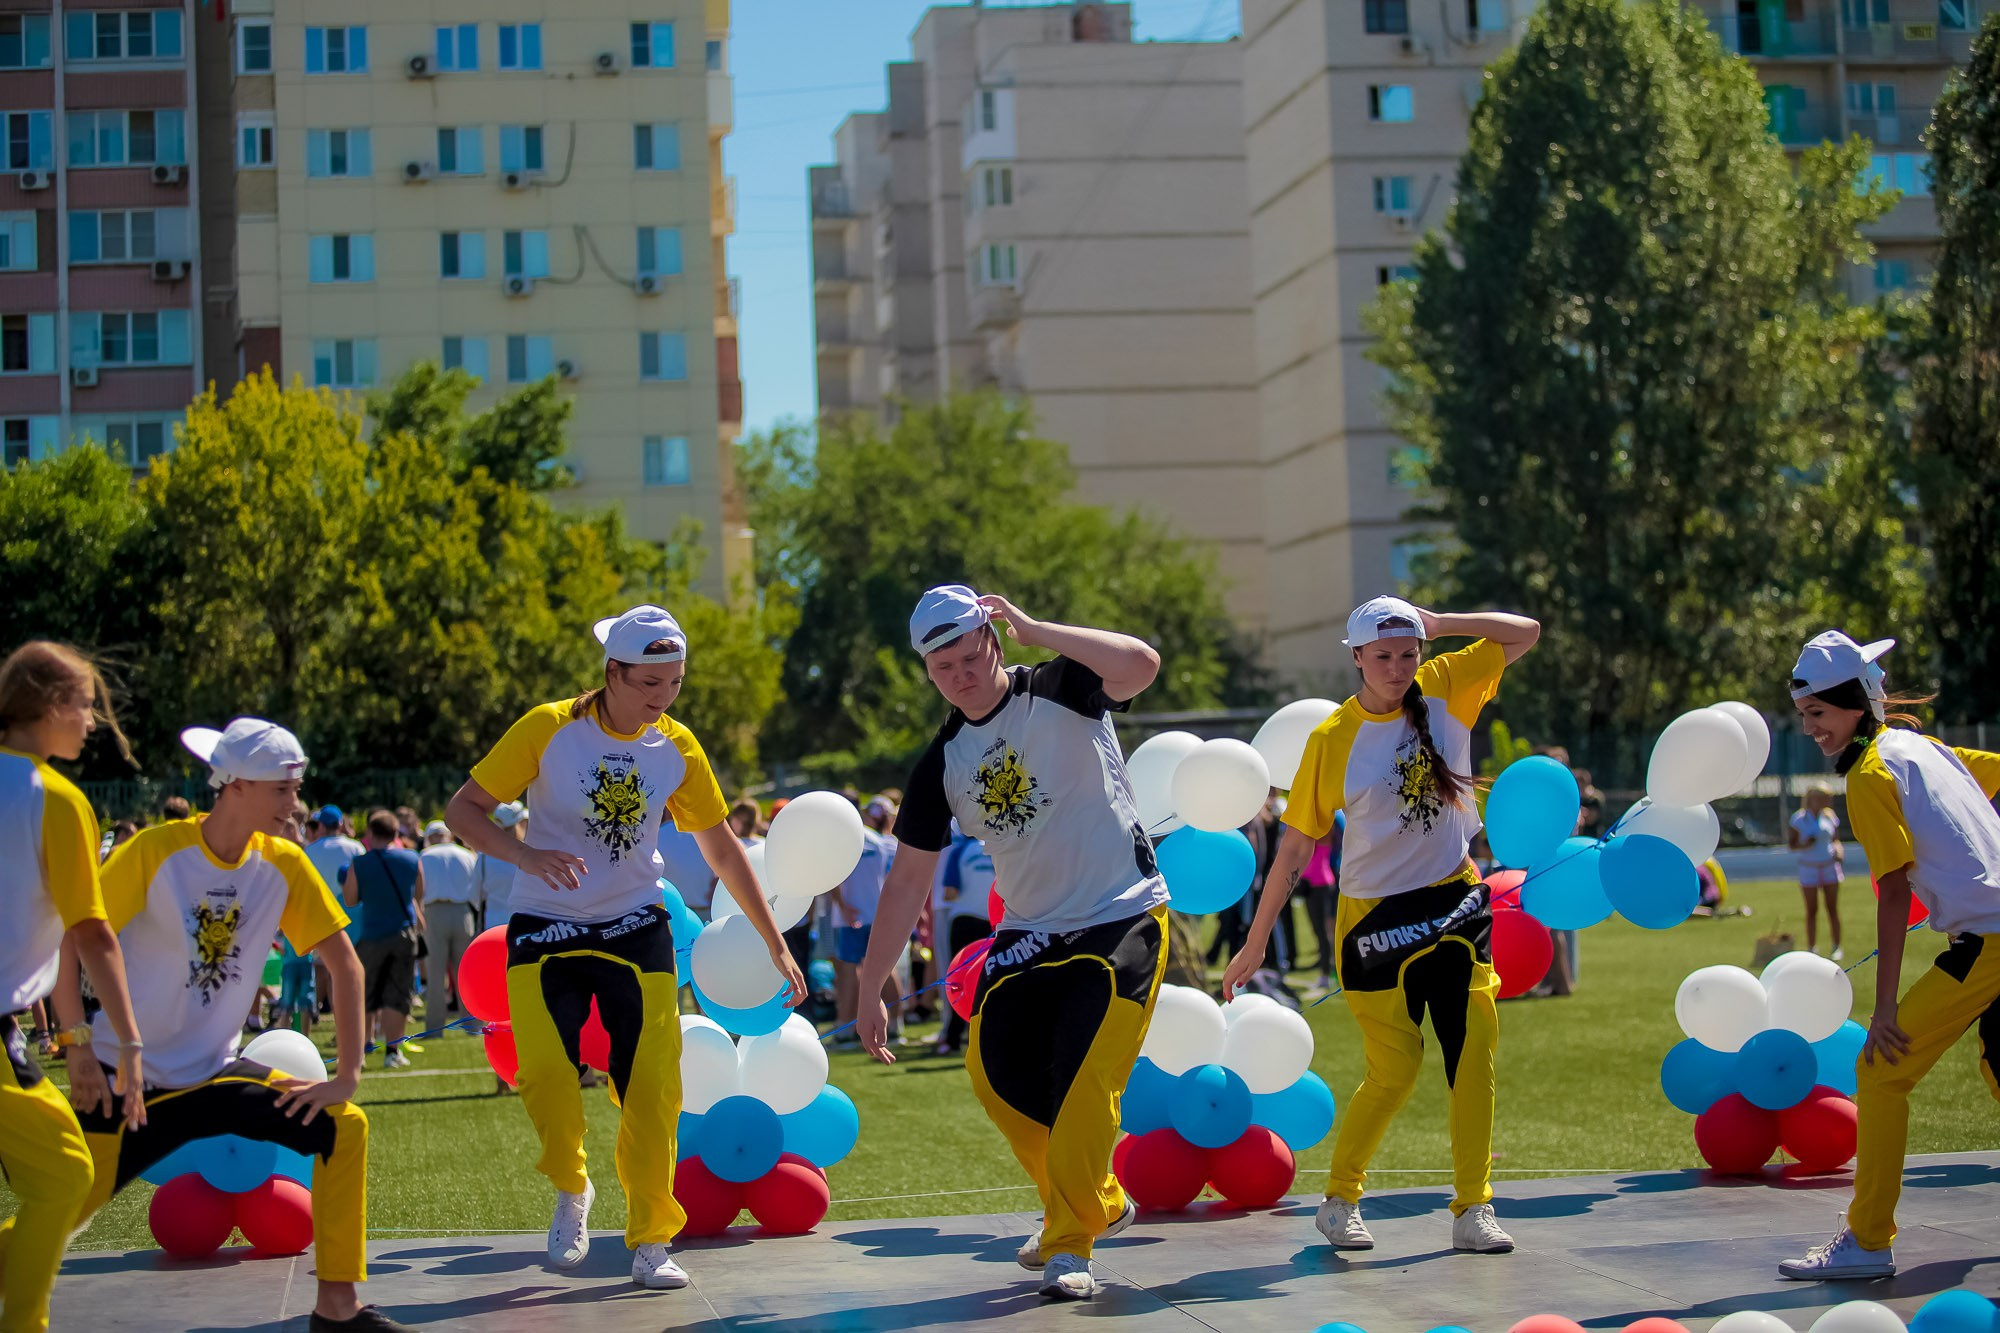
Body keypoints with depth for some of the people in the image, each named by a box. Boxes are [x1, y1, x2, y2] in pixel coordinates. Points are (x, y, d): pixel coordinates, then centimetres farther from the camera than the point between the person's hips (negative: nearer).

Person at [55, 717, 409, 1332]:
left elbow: (345, 963, -1)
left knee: (344, 1127, -9)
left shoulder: (284, 865, -3)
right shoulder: (155, 852, -16)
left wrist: (347, 1074, -8)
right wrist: (79, 1050, -18)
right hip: (127, 1079, -4)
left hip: (213, 1072, 4)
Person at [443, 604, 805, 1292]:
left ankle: (650, 1241, 8)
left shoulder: (678, 746, -2)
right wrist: (526, 855, -26)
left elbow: (722, 848, 9)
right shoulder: (549, 729, -11)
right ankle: (572, 1193, 11)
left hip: (636, 931, 2)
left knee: (651, 1086, -6)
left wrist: (775, 945, 9)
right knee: (546, 1074, -18)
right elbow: (462, 810, -7)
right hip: (544, 930, -2)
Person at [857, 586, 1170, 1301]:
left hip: (1123, 921, -6)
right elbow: (908, 878, 6)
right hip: (1030, 933, 6)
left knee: (1084, 1081, -15)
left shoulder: (1059, 690, -10)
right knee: (996, 1069, 4)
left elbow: (1141, 663, -31)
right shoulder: (941, 764, 3)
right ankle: (1098, 1202, 24)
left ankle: (1069, 1245, -4)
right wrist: (870, 988, 5)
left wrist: (1035, 629, -26)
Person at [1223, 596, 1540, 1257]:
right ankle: (1340, 1201, 16)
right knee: (1394, 1071, -3)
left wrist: (1437, 624, -7)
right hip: (1375, 917, -3)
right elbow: (1294, 847, -4)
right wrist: (1254, 944, -3)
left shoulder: (1445, 690, -2)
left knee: (1473, 1053, -5)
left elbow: (1526, 631, 0)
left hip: (1454, 904, 3)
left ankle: (1474, 1209, 3)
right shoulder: (1333, 738, -9)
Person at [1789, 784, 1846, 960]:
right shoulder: (1799, 818, -5)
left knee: (1833, 909, 0)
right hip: (1809, 868, -2)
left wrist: (1839, 853, -9)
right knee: (1812, 911, 0)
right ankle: (1812, 949, 6)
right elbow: (1790, 844, -2)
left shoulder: (1830, 817, 4)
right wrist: (1804, 845, -21)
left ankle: (1836, 948, 4)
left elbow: (1836, 839, 11)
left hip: (1830, 867, 2)